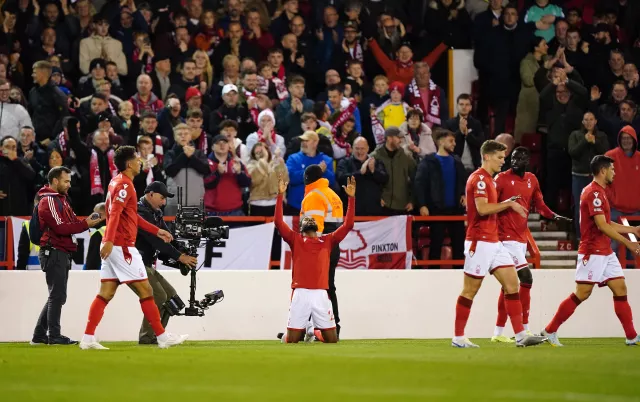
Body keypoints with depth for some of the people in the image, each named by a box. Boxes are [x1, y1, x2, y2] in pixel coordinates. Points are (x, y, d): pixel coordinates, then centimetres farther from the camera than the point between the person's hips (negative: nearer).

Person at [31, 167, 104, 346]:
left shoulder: (60, 199, 21)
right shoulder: (48, 201, -11)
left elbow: (71, 222, 17)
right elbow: (60, 227, -19)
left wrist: (87, 221, -1)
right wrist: (85, 224, -17)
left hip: (62, 254, 10)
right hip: (54, 252, -10)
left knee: (56, 297, 12)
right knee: (57, 296, -9)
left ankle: (40, 334, 15)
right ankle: (54, 336, -8)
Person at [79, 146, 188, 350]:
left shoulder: (117, 182, 19)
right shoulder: (124, 185, -12)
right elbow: (114, 214, -25)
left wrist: (156, 231, 29)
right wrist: (109, 240, -37)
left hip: (113, 247, 10)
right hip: (122, 247, -10)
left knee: (105, 294, 5)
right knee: (146, 291, -3)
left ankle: (88, 339, -1)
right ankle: (163, 337, 2)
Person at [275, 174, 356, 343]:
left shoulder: (327, 240, 17)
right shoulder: (295, 239, 11)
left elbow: (348, 225, 10)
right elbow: (278, 222, 0)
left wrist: (351, 198, 5)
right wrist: (280, 195, -5)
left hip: (320, 295, 2)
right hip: (300, 294, -2)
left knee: (332, 339, 4)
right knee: (291, 340, -1)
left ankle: (315, 332, 36)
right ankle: (301, 331, 34)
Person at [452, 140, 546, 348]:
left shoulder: (489, 179, 18)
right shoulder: (479, 178, -13)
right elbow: (482, 208, -24)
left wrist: (507, 203, 13)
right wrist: (509, 204, -17)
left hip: (493, 242, 10)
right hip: (480, 242, -10)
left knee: (512, 284, 2)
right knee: (470, 290, -3)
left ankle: (520, 335, 0)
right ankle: (458, 338, 4)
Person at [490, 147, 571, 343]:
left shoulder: (532, 180, 11)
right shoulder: (502, 178, -7)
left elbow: (539, 205, 17)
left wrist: (554, 216, 0)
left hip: (522, 236, 7)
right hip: (507, 236, -7)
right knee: (526, 277, -15)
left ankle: (498, 332, 12)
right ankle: (524, 329, -10)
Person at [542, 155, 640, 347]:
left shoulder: (599, 192, 15)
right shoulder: (594, 193, -16)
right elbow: (602, 226, -21)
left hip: (606, 252, 10)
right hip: (592, 252, -10)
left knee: (620, 289, 4)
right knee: (581, 294, -6)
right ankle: (550, 331, 3)